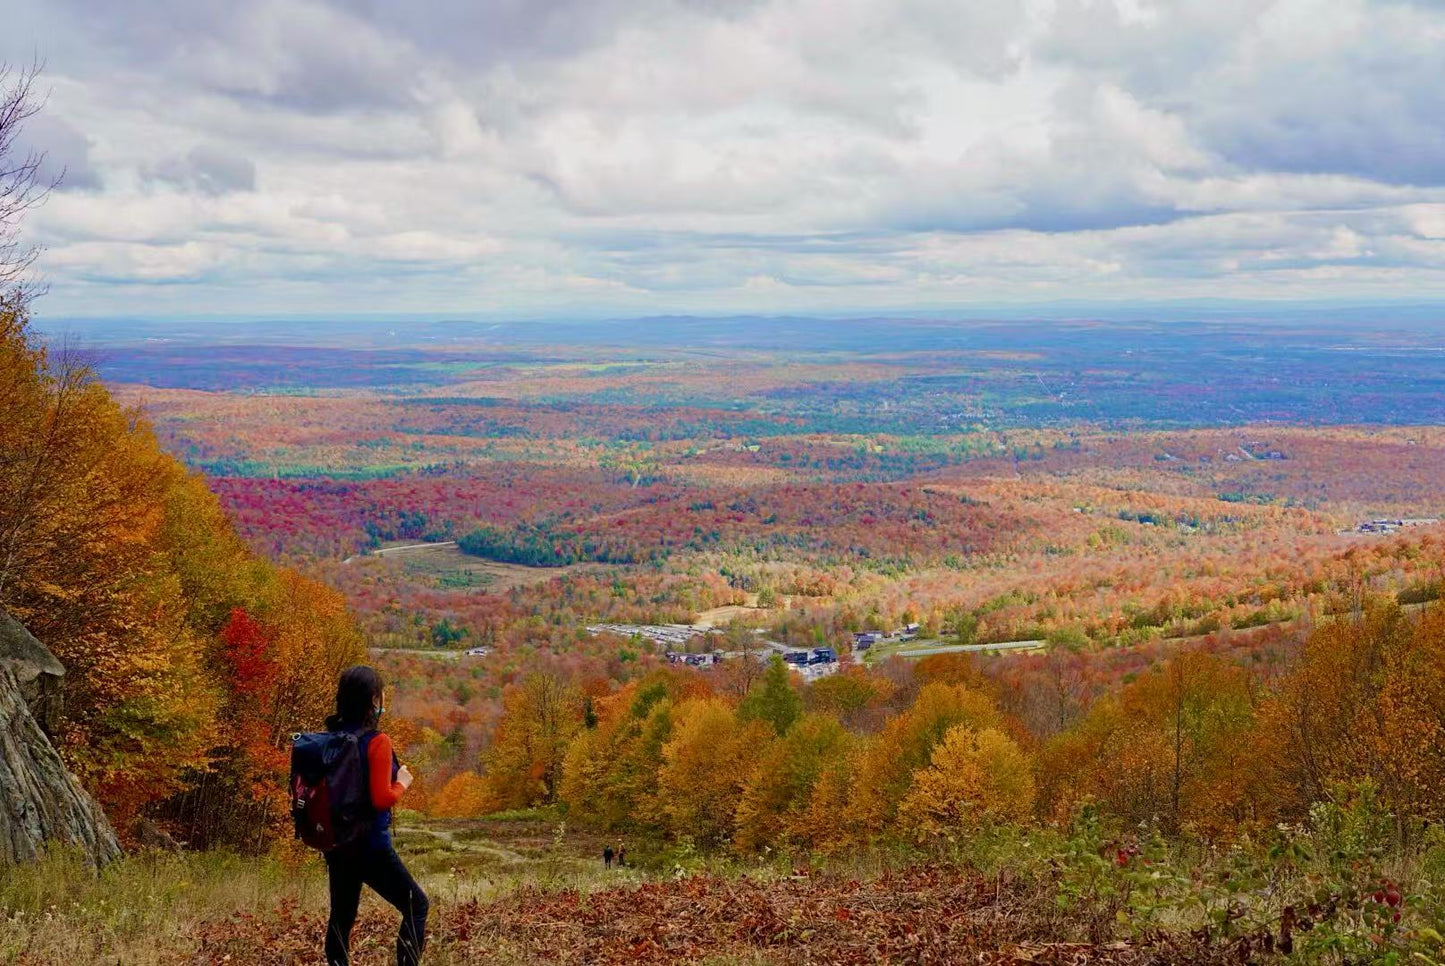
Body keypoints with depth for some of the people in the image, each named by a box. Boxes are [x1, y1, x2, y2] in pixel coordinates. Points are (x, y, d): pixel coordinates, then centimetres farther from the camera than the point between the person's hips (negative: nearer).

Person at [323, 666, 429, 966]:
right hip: (370, 844, -7)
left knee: (341, 915, 14)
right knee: (416, 905, 7)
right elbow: (381, 799, -19)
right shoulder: (377, 742, -16)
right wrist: (402, 783, -2)